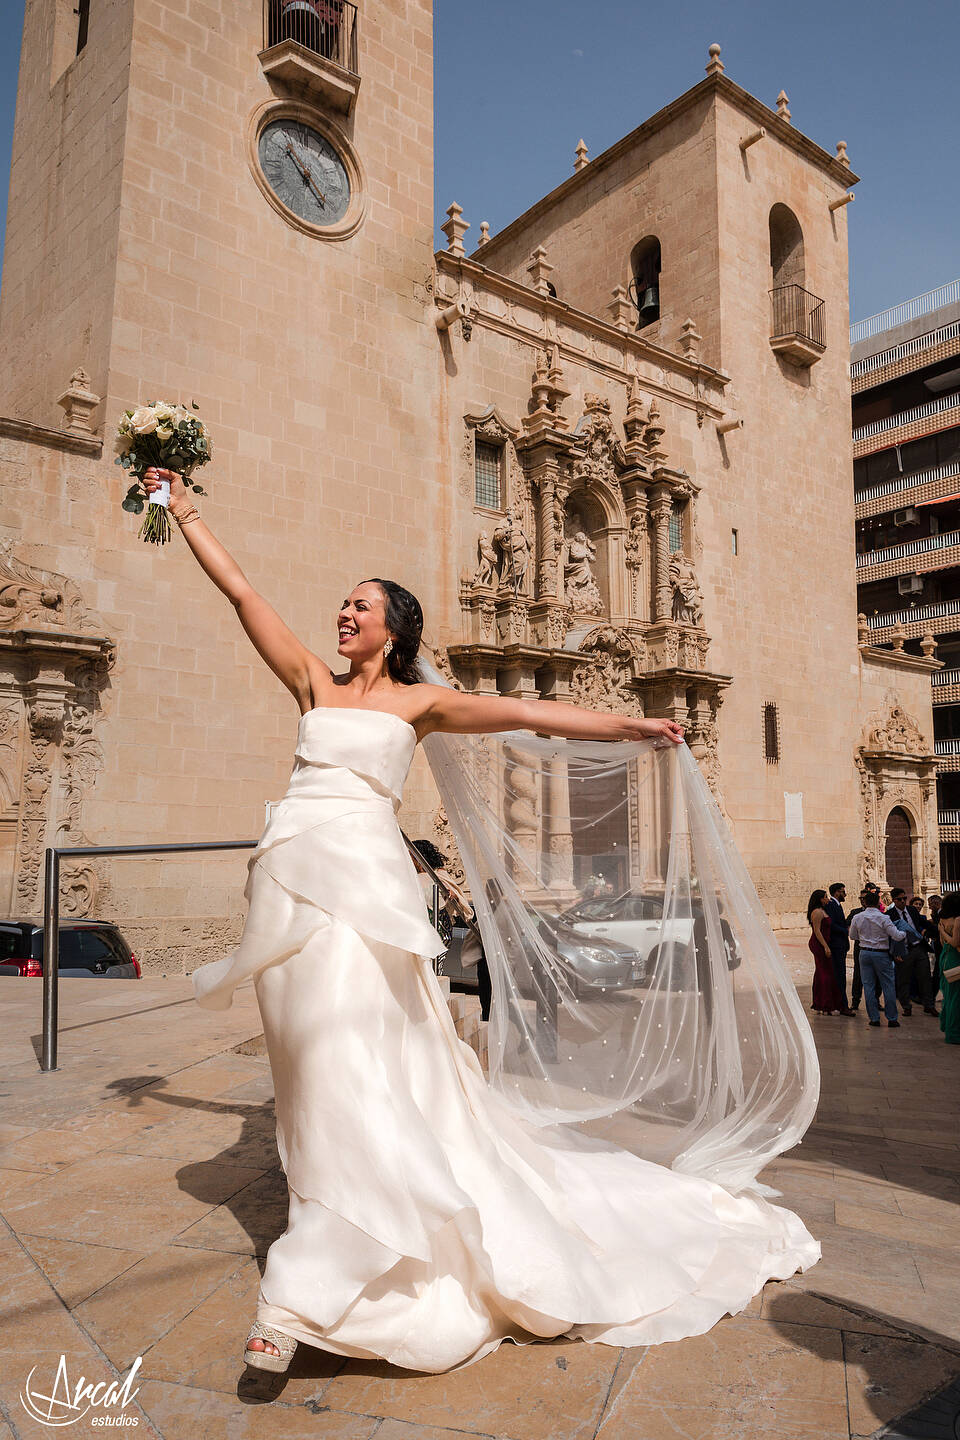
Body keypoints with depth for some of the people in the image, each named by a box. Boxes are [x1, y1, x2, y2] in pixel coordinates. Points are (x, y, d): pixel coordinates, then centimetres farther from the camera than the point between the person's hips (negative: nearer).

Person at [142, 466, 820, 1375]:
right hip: (290, 875, 5)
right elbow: (240, 590, 20)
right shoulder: (314, 684, 18)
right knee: (314, 1058, 7)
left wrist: (629, 725, -3)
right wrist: (185, 512, 24)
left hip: (360, 874, -5)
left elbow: (526, 712, 3)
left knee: (348, 1050, -14)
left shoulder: (420, 702, 9)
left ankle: (308, 1290, -11)